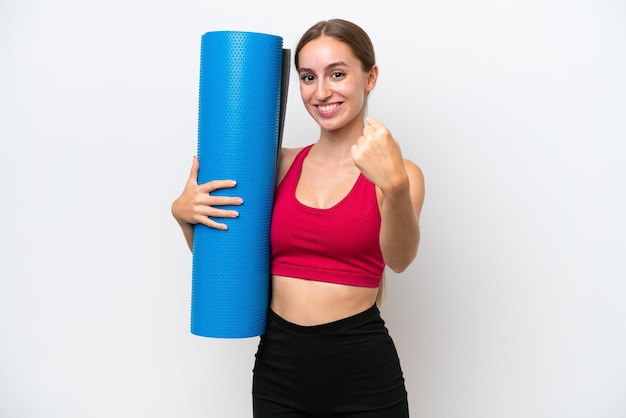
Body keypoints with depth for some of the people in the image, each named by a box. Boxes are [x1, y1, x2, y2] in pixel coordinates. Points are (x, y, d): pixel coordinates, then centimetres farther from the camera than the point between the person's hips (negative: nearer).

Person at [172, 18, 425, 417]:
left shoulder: (399, 171, -5)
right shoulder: (282, 164, 4)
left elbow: (400, 258, -23)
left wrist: (395, 187, -41)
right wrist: (185, 214, -7)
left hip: (361, 373, -3)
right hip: (277, 363, 3)